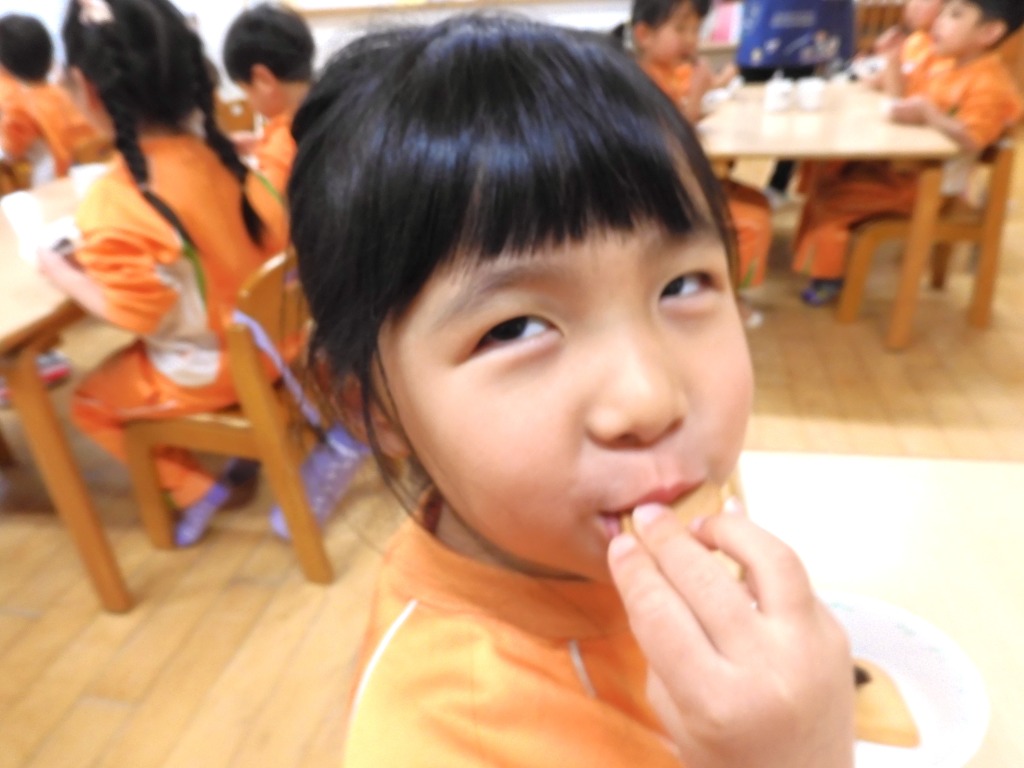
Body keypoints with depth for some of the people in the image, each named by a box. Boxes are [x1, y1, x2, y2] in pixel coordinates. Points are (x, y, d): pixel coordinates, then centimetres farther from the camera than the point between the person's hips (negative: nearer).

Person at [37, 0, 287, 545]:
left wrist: (61, 272, -7)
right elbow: (275, 237, 1)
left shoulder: (114, 203, -25)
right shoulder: (219, 156, -7)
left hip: (204, 371, -6)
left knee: (89, 403, 19)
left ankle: (192, 488, 19)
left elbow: (133, 314, -23)